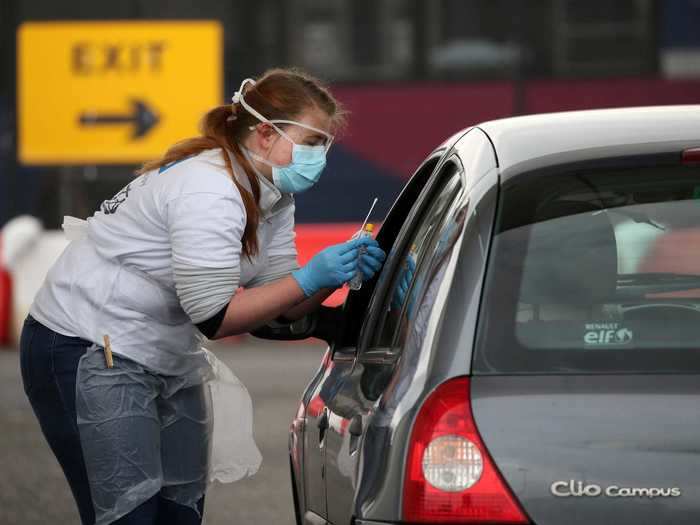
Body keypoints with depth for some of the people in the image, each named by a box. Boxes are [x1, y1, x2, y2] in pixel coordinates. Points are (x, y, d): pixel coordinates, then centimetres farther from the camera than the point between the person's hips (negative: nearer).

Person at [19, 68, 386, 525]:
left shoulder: (273, 198, 5)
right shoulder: (208, 193, -25)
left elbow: (281, 308, 3)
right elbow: (215, 317, -24)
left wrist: (338, 275, -14)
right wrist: (310, 279, -24)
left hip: (166, 359, 10)